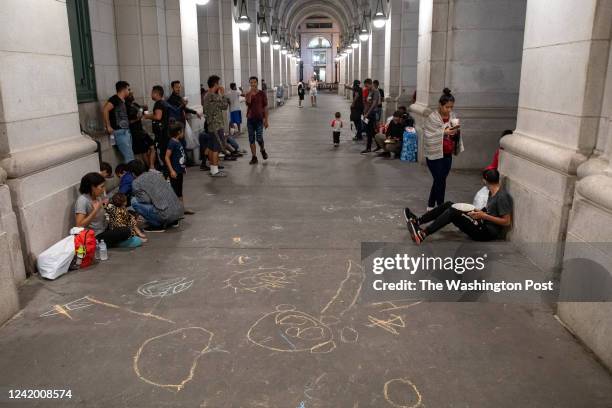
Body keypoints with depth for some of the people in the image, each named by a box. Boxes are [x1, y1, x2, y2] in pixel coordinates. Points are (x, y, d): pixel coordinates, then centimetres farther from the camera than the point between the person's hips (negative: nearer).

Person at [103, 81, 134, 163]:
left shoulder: (123, 101, 17)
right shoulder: (114, 99, -9)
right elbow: (105, 110, -22)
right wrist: (108, 126, -19)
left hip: (126, 131, 9)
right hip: (120, 132, -9)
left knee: (130, 157, 9)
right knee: (129, 158, -11)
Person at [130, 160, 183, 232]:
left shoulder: (136, 182, -2)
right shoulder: (155, 173, 19)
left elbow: (146, 200, -7)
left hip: (167, 214, -8)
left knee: (134, 201, 2)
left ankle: (158, 225, 3)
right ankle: (173, 221, 20)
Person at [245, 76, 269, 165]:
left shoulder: (262, 93, 1)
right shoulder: (248, 94, 7)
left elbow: (265, 107, 1)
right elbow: (248, 103, -14)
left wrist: (266, 120, -3)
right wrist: (250, 93, -20)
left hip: (259, 119, -3)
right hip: (250, 119, 3)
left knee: (259, 138, -10)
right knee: (251, 139, 3)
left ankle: (263, 150, 21)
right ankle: (254, 157, 10)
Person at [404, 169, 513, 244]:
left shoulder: (502, 197, -18)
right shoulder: (492, 192, 10)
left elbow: (507, 222, -19)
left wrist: (484, 216, -19)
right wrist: (479, 212, 2)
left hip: (488, 232, -9)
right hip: (482, 224, 9)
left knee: (452, 212, -24)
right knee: (449, 205, 0)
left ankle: (422, 234, -27)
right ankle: (417, 221, -3)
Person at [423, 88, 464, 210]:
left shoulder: (452, 116, 6)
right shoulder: (432, 118, -13)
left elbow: (455, 135, 13)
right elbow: (429, 136, -18)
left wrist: (456, 131, -9)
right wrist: (444, 132, -25)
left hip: (448, 155, 6)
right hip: (435, 155, -6)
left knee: (439, 181, 13)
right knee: (440, 181, -4)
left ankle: (431, 205, 27)